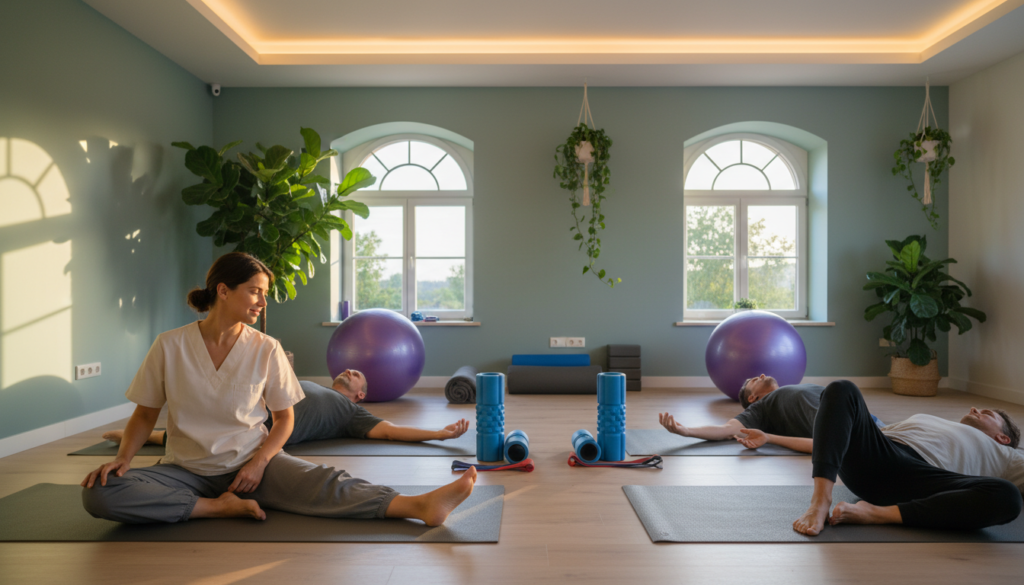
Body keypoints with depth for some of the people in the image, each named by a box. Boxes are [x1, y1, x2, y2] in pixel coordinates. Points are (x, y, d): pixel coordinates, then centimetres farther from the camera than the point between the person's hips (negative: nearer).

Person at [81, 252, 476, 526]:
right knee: (99, 493, -24)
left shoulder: (266, 350, -5)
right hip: (187, 469, 2)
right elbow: (145, 415, 4)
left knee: (323, 483, -29)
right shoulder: (170, 346, -6)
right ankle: (218, 507, -21)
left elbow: (284, 418, 2)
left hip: (251, 462, -1)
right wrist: (122, 458, -14)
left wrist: (259, 462, -15)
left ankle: (421, 505, -42)